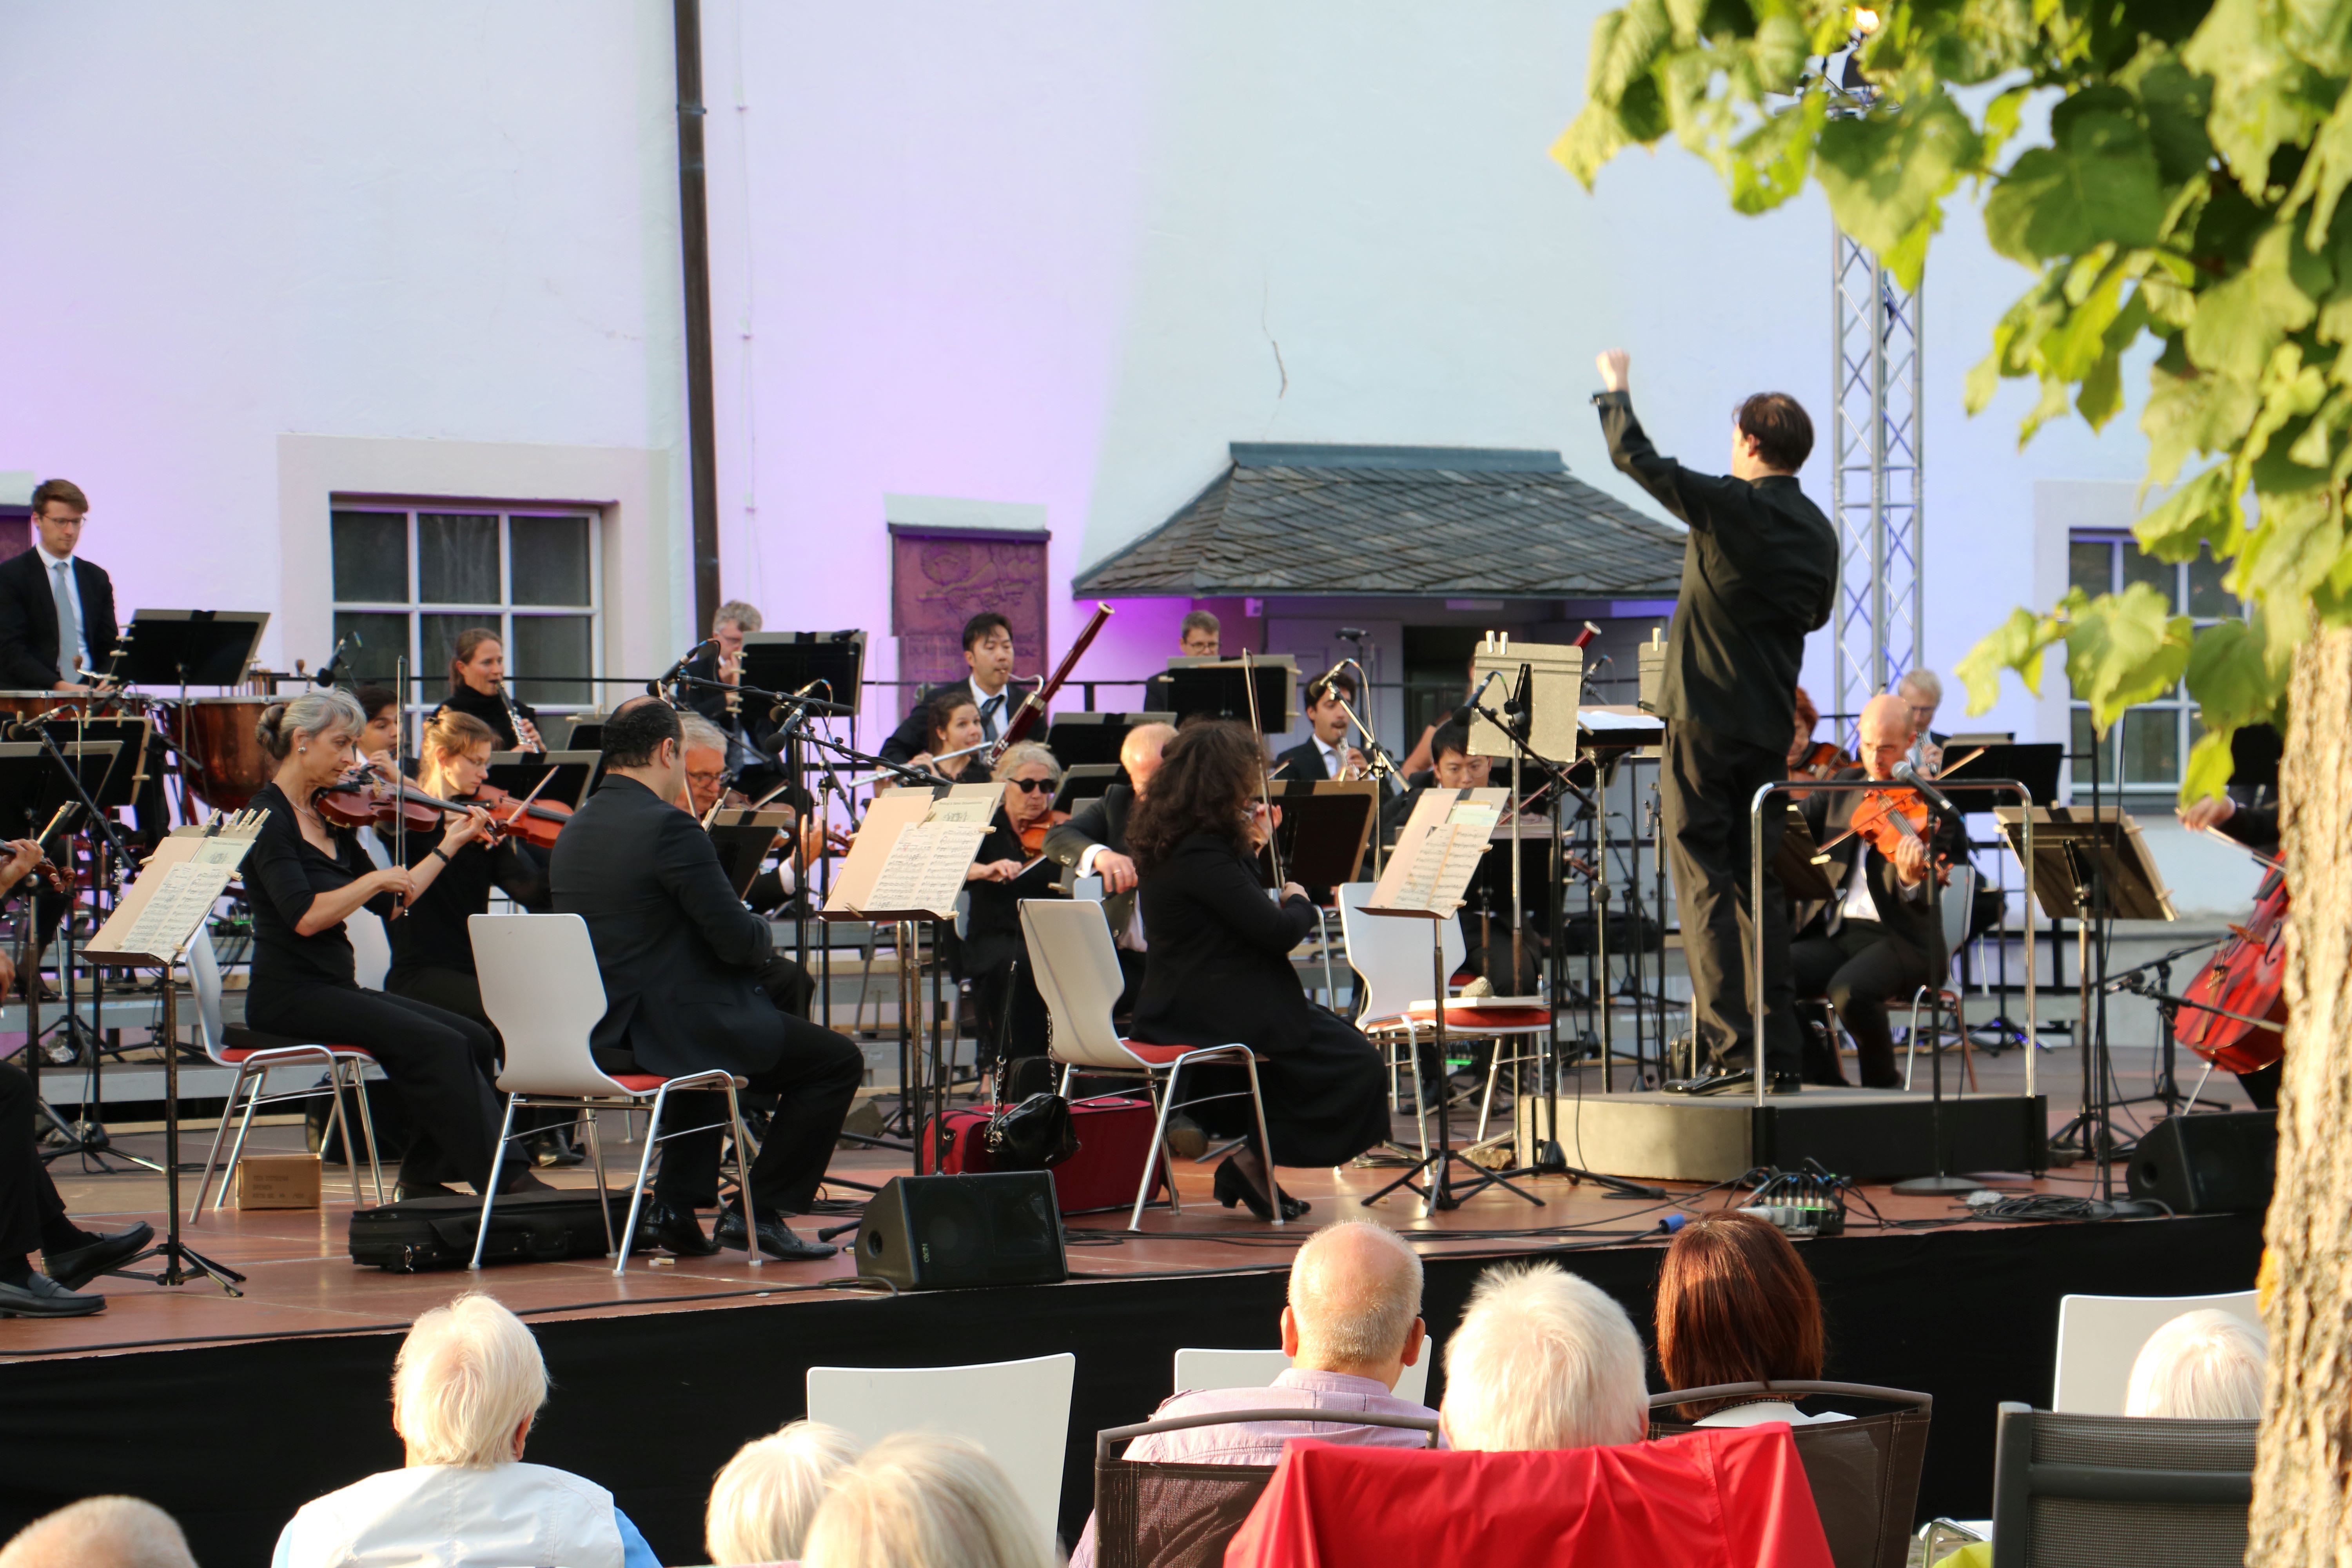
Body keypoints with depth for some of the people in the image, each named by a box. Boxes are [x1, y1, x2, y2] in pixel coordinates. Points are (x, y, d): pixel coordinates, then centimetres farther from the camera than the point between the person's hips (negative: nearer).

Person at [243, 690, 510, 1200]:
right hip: (290, 997, -9)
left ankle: (427, 1177, -2)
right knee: (438, 1045, -23)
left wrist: (449, 846, 16)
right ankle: (501, 1183, -18)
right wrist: (375, 878, -16)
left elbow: (389, 905, 17)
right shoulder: (269, 818, -10)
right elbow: (305, 917, -23)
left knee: (475, 1041, -7)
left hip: (335, 989, 9)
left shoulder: (330, 819, 16)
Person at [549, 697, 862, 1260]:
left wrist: (745, 930, 18)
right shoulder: (668, 826, -18)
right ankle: (758, 1210, 3)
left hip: (596, 1034, 9)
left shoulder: (573, 830, 9)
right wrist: (764, 932, 5)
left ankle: (676, 1204, 29)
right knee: (838, 1061, 3)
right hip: (663, 1032, -9)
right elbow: (737, 941, -18)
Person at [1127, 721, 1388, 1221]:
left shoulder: (1170, 843, 9)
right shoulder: (1203, 853, -22)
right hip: (1213, 1012, -10)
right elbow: (1278, 933, -22)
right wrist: (1298, 902, -1)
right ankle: (1255, 1158, 0)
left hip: (1179, 1009, 10)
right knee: (1354, 1062, -6)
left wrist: (1252, 846, 15)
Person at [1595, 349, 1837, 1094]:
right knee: (1762, 887, 10)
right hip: (1771, 725, 6)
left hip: (1705, 718, -6)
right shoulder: (1818, 531, 7)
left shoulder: (1727, 505, -12)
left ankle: (1731, 1046, -11)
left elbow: (1634, 456, -4)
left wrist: (1614, 388, 12)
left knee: (1705, 885, -4)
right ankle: (1780, 1053, 9)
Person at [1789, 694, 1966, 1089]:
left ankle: (1885, 1083, -7)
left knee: (1849, 990, -35)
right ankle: (1828, 1084, -5)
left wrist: (1911, 879, -37)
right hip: (1834, 933, 6)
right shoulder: (1843, 786, 16)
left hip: (1899, 939, -5)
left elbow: (1923, 907, -14)